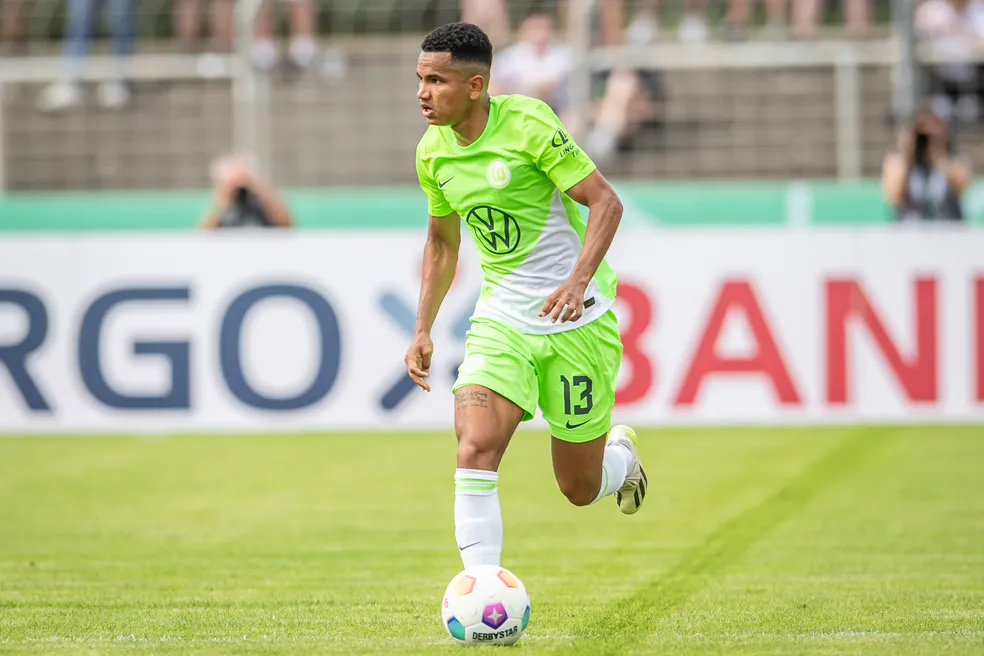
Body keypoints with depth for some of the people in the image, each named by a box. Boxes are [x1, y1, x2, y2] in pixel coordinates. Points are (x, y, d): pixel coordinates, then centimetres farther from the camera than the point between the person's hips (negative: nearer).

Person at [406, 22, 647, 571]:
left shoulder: (528, 123, -17)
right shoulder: (432, 152, 2)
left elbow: (606, 203, -16)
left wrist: (577, 281, -30)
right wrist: (423, 330, 12)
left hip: (576, 319, -4)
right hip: (502, 319, 4)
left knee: (580, 488, 6)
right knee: (475, 451, -21)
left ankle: (623, 454, 43)